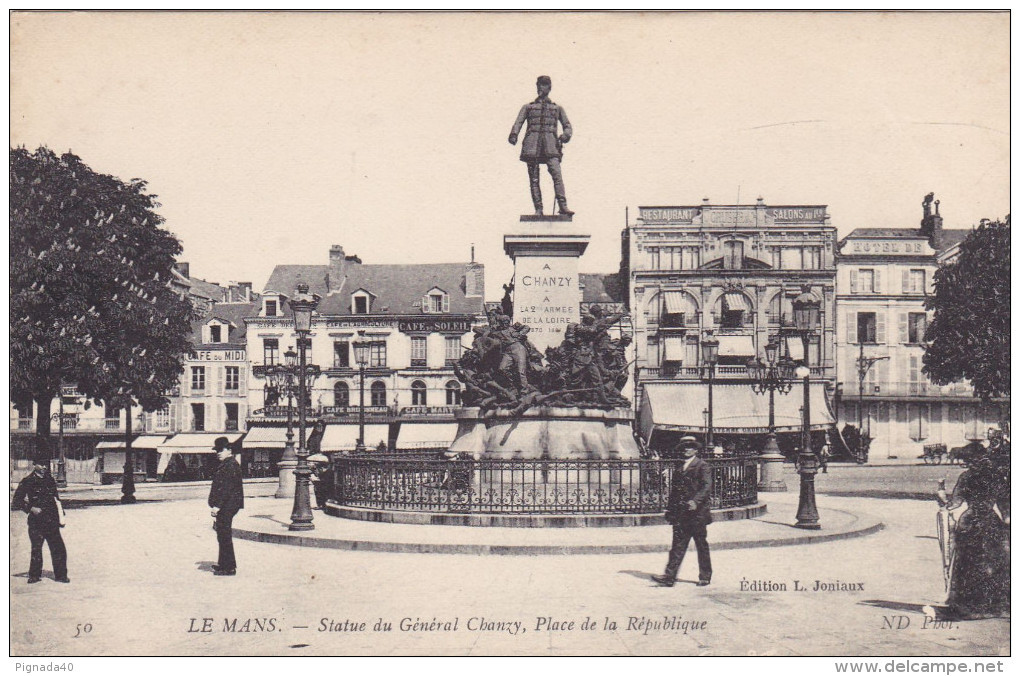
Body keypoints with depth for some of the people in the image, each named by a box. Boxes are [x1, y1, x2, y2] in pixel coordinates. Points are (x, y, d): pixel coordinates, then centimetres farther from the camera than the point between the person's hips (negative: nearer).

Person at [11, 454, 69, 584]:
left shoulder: (49, 480, 12)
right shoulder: (27, 482, -2)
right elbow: (16, 502, -1)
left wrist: (61, 516, 13)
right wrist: (31, 508, -13)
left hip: (51, 521, 4)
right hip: (36, 521, -4)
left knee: (59, 549, -1)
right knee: (36, 550, -1)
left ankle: (61, 575, 7)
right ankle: (34, 575, 13)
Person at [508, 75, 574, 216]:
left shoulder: (557, 108, 24)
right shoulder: (528, 107, 22)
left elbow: (567, 126, 17)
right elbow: (518, 122, 8)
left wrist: (566, 135, -7)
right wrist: (514, 134, -13)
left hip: (550, 144, -1)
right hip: (532, 143, 1)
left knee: (556, 173, -19)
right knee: (534, 177, -6)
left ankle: (563, 206, -26)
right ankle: (538, 209, -6)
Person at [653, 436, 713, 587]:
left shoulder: (702, 466, -3)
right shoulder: (678, 468, 17)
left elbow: (707, 486, -14)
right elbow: (674, 490, 19)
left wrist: (695, 501, -28)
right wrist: (670, 509, 14)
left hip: (697, 512, -5)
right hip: (680, 513, 5)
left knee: (702, 545, 6)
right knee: (678, 545, 0)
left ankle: (705, 576, 18)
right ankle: (669, 576, -5)